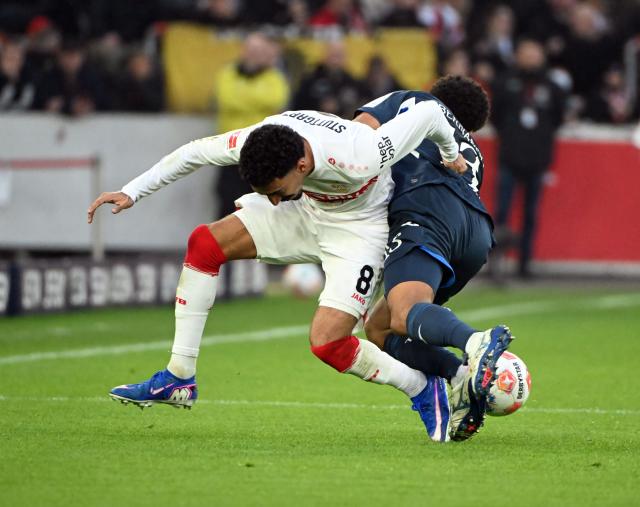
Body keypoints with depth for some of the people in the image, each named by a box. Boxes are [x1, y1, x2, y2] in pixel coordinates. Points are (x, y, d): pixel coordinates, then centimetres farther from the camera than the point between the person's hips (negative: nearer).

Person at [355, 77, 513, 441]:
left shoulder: (414, 102, 28)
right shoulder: (472, 153, 41)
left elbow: (360, 129, 12)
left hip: (426, 211, -6)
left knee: (405, 314, -31)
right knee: (378, 330, 13)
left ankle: (475, 343, -63)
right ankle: (465, 376, -12)